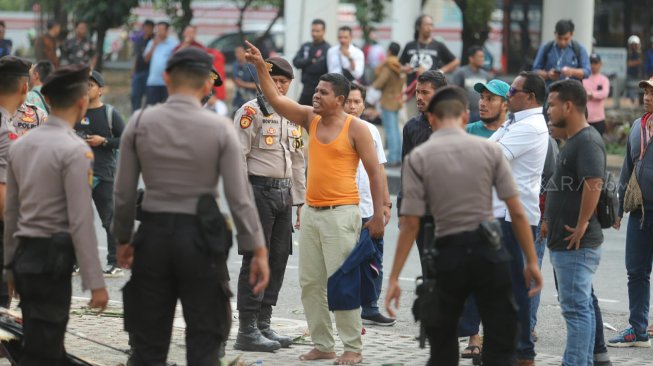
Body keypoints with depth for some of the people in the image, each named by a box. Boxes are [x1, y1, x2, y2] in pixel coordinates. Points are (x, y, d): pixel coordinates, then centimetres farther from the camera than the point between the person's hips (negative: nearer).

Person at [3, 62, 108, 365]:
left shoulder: (20, 145, 10)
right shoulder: (75, 150, -13)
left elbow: (10, 212, 14)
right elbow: (80, 221, -16)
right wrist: (95, 282, -14)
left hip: (24, 255, 8)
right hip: (52, 259, -8)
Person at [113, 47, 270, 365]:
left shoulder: (139, 123, -2)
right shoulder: (220, 128, -6)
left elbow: (123, 192, 1)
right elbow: (240, 198, -7)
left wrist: (123, 239, 15)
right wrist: (258, 251, 0)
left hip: (154, 233, 2)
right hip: (201, 236, -2)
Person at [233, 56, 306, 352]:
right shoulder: (251, 112, -8)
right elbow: (237, 157, -11)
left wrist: (300, 200, 18)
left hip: (284, 192, 7)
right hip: (259, 190, -7)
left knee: (278, 259, 9)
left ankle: (263, 323, 18)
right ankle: (247, 330, -2)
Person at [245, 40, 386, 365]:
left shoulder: (355, 128, -7)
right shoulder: (310, 118, 10)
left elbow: (374, 173, -6)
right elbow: (275, 99, 8)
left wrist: (378, 216, -10)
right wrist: (261, 66, -4)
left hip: (341, 213, -7)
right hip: (311, 212, 7)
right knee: (310, 282, 7)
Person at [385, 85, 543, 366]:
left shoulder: (418, 157, -3)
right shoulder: (490, 150, 0)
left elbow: (410, 223, -7)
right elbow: (517, 212, -3)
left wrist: (394, 278, -4)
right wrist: (531, 261, 4)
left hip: (448, 254, 0)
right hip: (489, 251, 0)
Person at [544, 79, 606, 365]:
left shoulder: (587, 141, -17)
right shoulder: (574, 140, 16)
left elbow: (594, 183, -30)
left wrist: (581, 225, -25)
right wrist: (551, 220, 22)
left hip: (576, 244, -11)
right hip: (565, 242, 11)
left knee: (576, 309, -8)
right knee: (581, 307, 15)